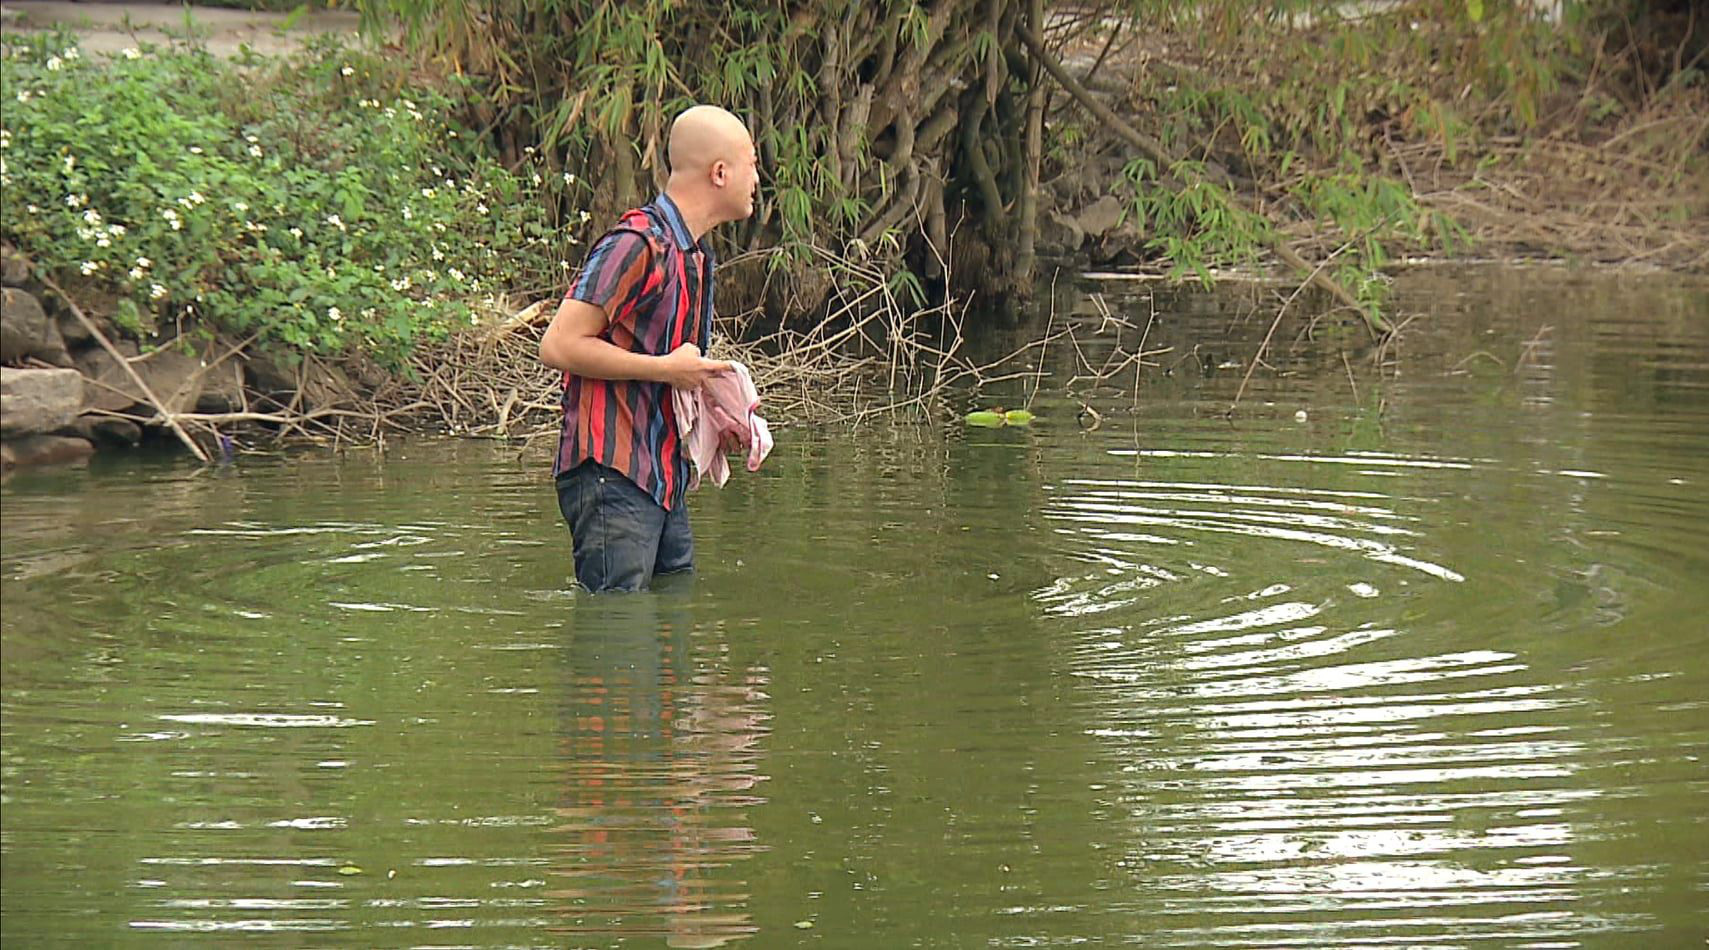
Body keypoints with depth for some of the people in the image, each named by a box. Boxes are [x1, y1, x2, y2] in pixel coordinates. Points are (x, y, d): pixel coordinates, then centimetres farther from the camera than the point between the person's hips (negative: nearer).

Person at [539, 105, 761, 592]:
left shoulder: (695, 255, 19)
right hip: (611, 478, -10)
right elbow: (559, 346, -18)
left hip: (662, 479, 10)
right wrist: (666, 369, -14)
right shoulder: (638, 244, -13)